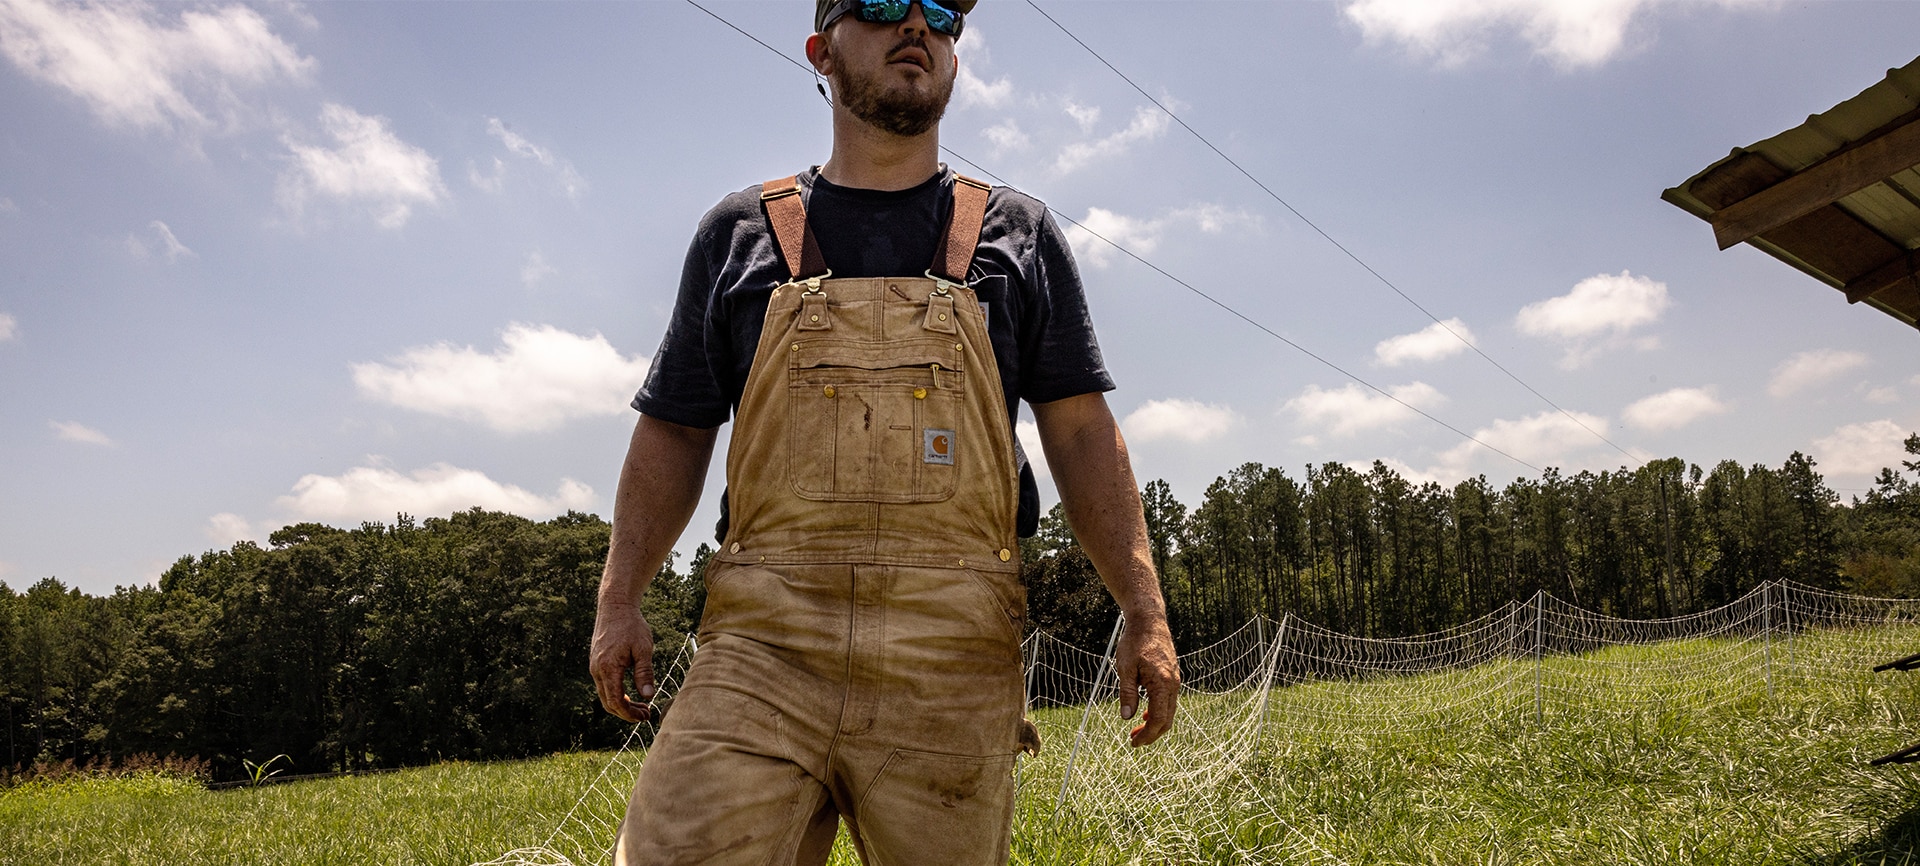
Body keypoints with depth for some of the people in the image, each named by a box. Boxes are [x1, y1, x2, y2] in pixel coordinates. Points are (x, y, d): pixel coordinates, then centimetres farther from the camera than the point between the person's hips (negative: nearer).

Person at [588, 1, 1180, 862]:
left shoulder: (1017, 234, 13)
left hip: (951, 660, 0)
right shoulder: (740, 232, 14)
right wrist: (620, 596, 5)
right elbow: (674, 431, 15)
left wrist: (1145, 611, 1)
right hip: (764, 638, 0)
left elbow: (1081, 434, 9)